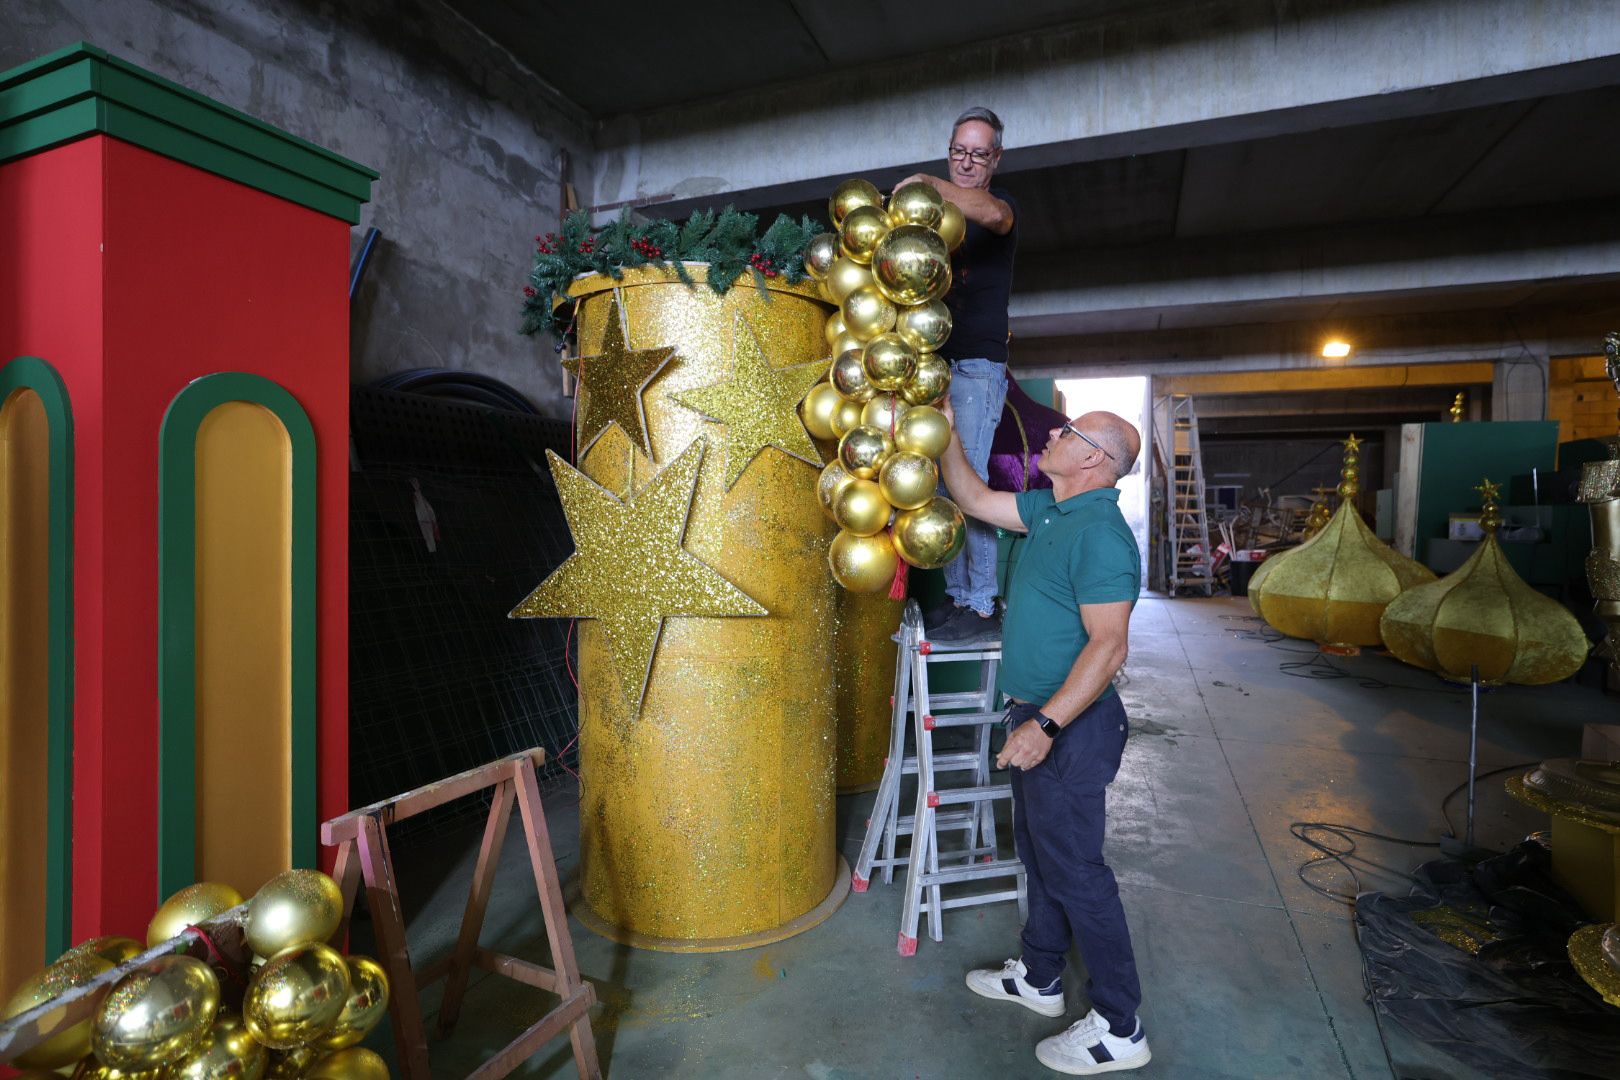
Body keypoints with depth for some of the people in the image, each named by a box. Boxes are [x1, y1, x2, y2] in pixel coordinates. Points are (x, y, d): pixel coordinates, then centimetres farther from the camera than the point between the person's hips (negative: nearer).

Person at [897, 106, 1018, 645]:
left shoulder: (1001, 204, 3)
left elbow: (992, 215, -23)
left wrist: (927, 183, -24)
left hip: (978, 364, -6)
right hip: (936, 363, 7)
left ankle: (983, 609, -9)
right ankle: (957, 598, 9)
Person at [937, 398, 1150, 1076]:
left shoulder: (1100, 534, -23)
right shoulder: (1050, 511, 6)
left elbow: (1108, 645, -27)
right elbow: (974, 499, 16)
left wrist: (1046, 725, -30)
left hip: (1069, 727, -10)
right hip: (1038, 716, 10)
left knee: (1073, 869, 4)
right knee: (1039, 852, 22)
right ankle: (1038, 977, 41)